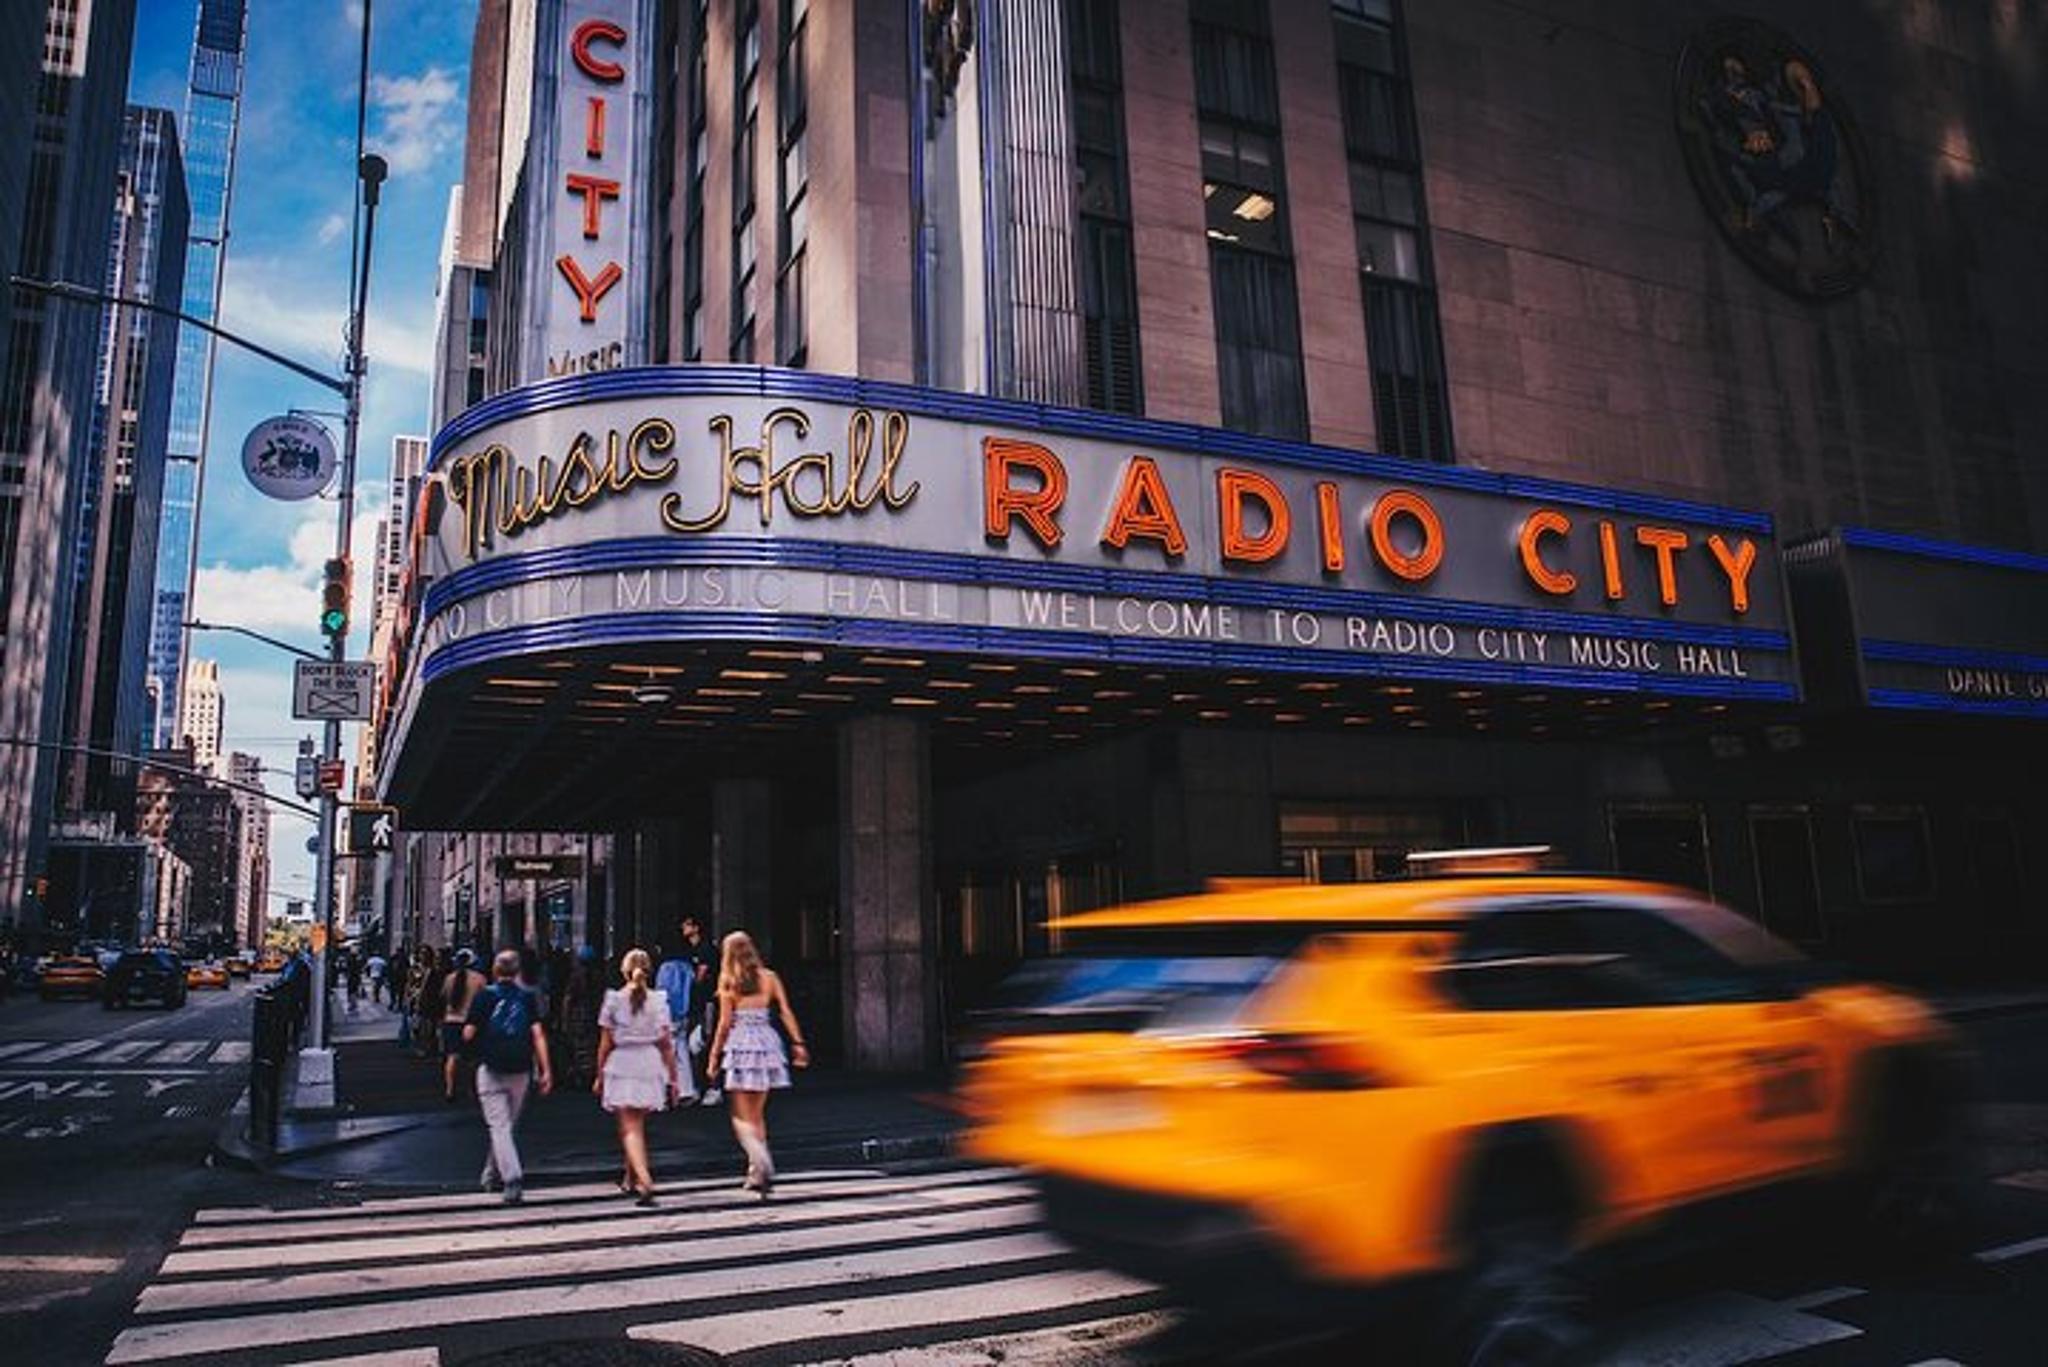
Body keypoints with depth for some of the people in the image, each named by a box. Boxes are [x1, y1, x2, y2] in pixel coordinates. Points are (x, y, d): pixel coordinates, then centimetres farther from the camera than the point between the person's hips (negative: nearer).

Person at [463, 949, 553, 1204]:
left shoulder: (483, 996, -3)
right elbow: (538, 1034, -6)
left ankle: (512, 1178, -17)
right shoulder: (528, 997, 1)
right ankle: (492, 1175, 31)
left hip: (491, 1070, -2)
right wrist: (545, 1071, -6)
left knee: (499, 1127, -2)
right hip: (521, 1070, 2)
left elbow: (468, 1034, -4)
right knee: (507, 1124, 18)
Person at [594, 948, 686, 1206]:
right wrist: (674, 1078, 5)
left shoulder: (613, 1000, -3)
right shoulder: (658, 1000, 0)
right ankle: (630, 1179, 32)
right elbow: (667, 1044, 0)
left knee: (630, 1128, -3)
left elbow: (605, 1044, -2)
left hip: (621, 1066, -3)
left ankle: (644, 1180, -19)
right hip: (650, 1066, 3)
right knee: (637, 1125, 20)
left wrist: (600, 1076, 9)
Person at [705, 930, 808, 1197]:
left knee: (742, 1117, 1)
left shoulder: (728, 980, -3)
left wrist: (714, 1055, 4)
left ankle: (763, 1164, -19)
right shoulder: (769, 977, 6)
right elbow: (786, 1013, 2)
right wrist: (798, 1043, 5)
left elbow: (725, 1023, -4)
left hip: (740, 1042, -4)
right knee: (757, 1114, 16)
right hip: (766, 1041, 4)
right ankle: (757, 1173, 19)